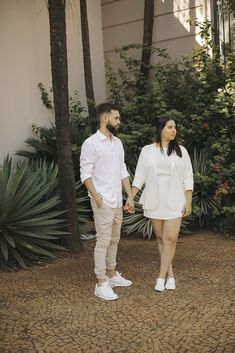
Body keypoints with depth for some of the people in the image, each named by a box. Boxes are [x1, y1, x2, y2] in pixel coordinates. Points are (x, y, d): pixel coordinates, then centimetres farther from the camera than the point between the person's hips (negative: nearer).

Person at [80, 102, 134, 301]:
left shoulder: (118, 143, 11)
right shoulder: (91, 143, -11)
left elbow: (123, 171, 14)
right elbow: (85, 174, -14)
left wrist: (130, 196, 9)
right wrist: (97, 198, -19)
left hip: (118, 201, 7)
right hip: (103, 202, -7)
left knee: (114, 240, 15)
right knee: (103, 242, -4)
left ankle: (112, 275, 29)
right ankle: (101, 284, 4)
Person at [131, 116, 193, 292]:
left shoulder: (181, 151, 3)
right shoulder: (147, 151, 3)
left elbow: (188, 178, 3)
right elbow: (139, 177, 3)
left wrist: (189, 202, -3)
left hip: (174, 201, -1)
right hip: (154, 201, 1)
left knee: (171, 238, -7)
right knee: (161, 238, 7)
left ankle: (161, 277, 2)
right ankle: (170, 274, 19)